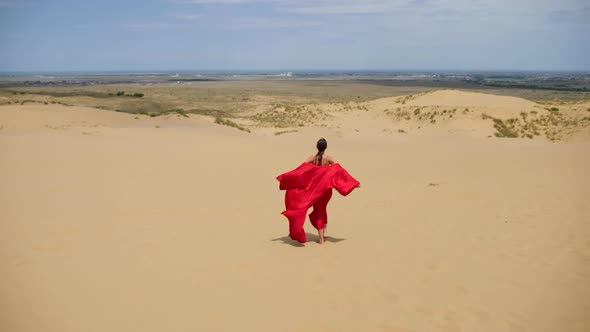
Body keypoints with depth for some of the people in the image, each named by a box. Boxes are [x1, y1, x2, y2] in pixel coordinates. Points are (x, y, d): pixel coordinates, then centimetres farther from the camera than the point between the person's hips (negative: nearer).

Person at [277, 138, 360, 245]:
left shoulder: (312, 158, -7)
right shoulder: (328, 158, -8)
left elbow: (299, 170, -15)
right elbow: (340, 171, -11)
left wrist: (284, 178, -13)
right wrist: (353, 182, -6)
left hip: (315, 188, 0)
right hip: (326, 188, 0)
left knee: (318, 211, 9)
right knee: (322, 208, 27)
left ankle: (321, 238, 7)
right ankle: (325, 231, 21)